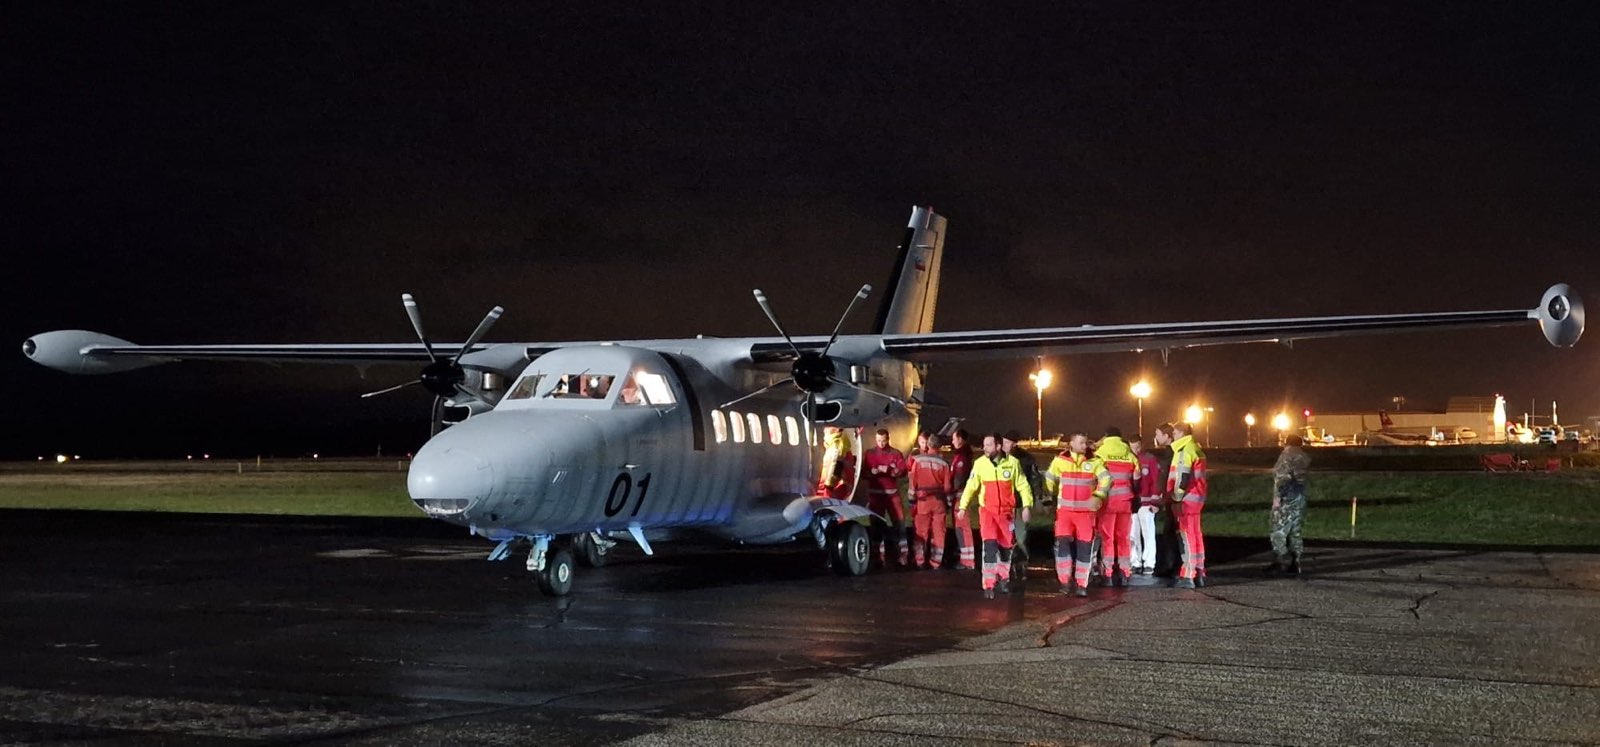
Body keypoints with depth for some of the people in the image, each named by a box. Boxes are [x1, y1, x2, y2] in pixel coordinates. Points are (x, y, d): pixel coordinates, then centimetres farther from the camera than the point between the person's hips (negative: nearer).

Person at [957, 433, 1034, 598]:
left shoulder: (1012, 463, -8)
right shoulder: (980, 463, -7)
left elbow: (1023, 485, -1)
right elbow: (971, 486, -2)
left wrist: (1026, 505, -9)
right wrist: (963, 507, -8)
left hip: (1007, 511, 1)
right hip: (987, 510, -1)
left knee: (1006, 546, 13)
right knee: (990, 546, -15)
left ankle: (1003, 578, 38)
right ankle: (989, 586, -12)